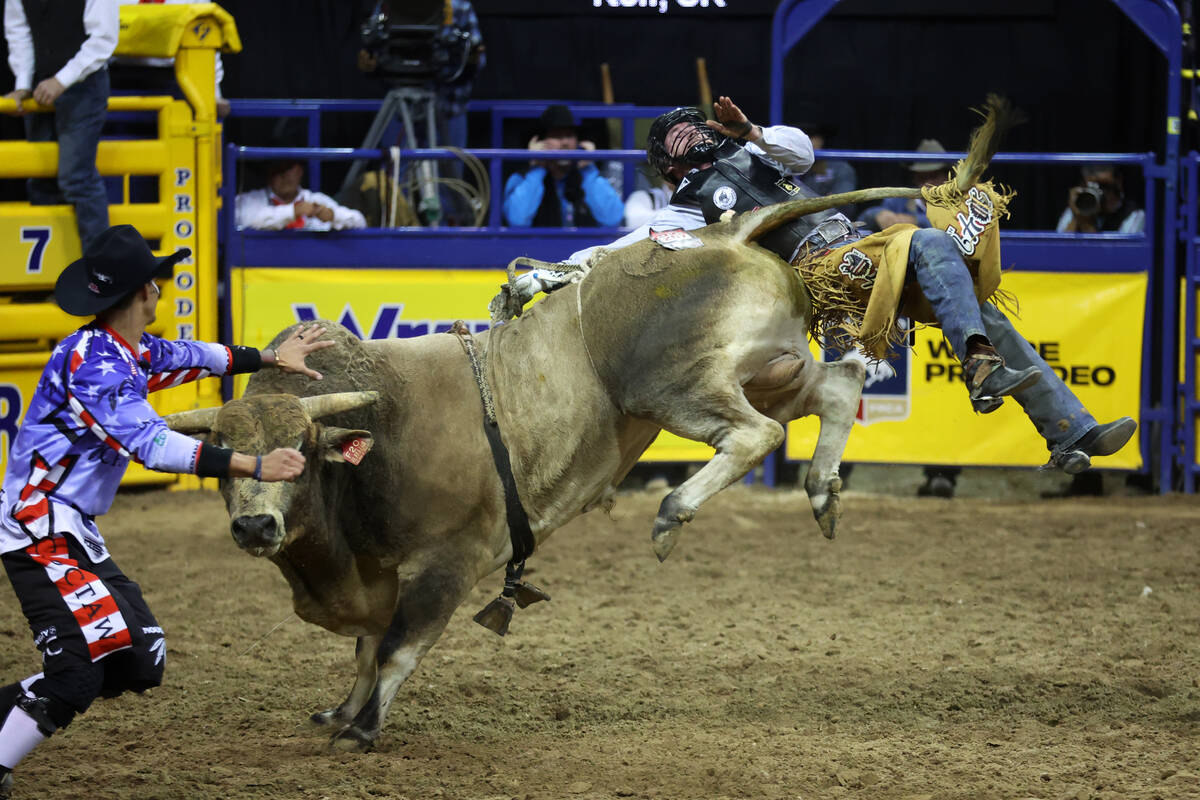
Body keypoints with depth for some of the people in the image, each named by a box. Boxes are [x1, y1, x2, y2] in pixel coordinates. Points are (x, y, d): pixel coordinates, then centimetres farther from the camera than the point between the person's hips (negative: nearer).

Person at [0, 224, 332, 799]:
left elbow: (187, 357, 32)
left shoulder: (128, 351, 11)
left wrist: (270, 358, 42)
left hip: (74, 532, 10)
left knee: (140, 662, 6)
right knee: (83, 664, -20)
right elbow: (152, 444, -27)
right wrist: (253, 466, -28)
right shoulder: (93, 360, -19)